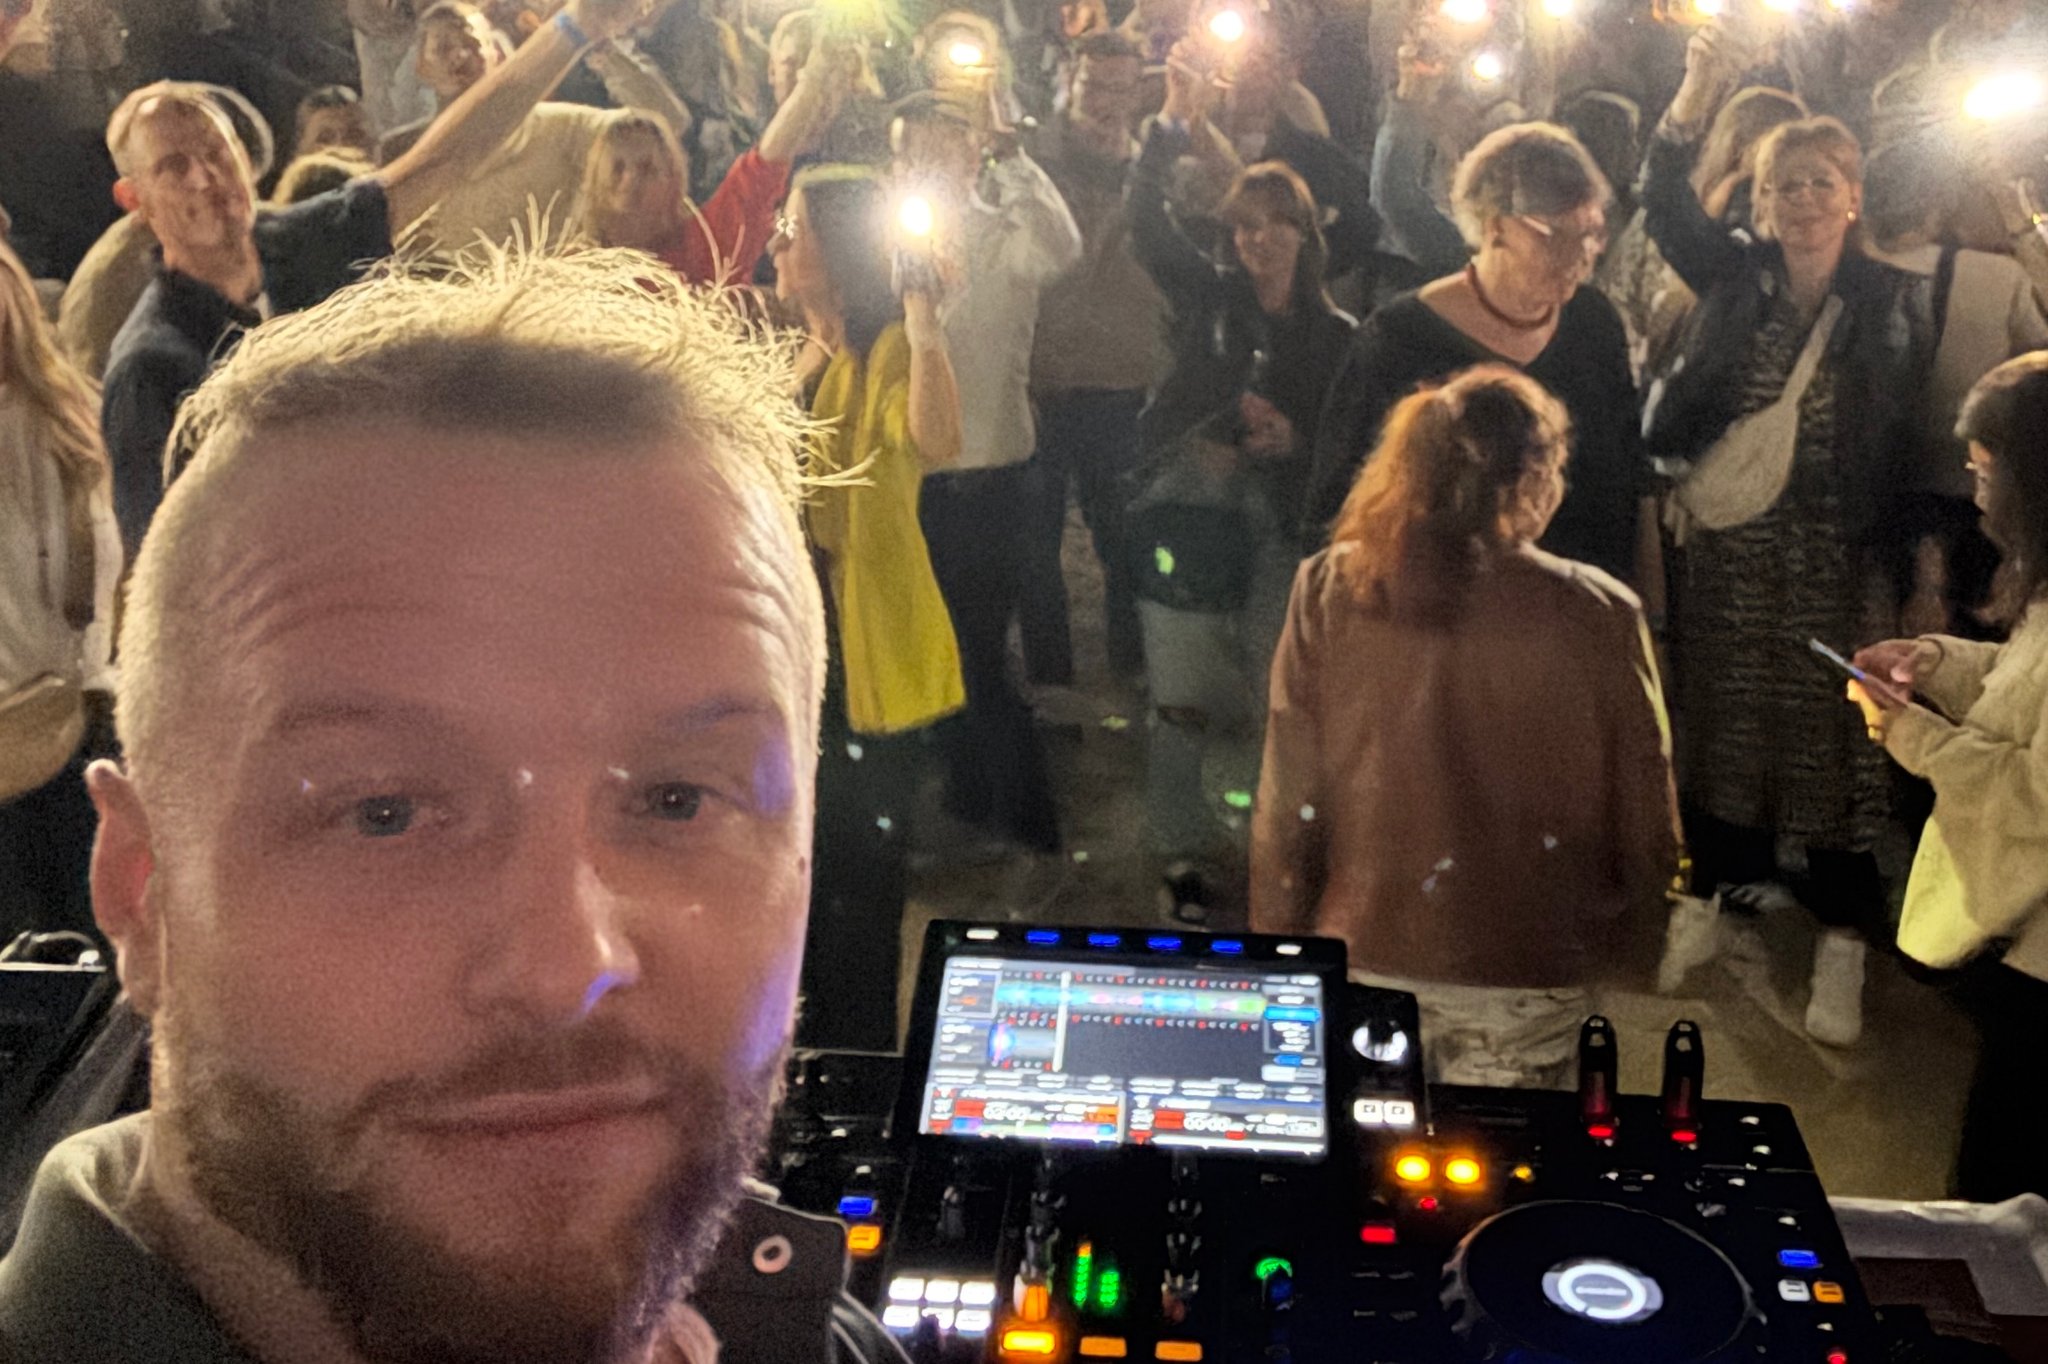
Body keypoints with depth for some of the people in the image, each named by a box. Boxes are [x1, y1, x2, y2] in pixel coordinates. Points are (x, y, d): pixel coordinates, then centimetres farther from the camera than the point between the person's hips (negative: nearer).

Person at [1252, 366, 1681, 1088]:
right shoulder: (1600, 616, -14)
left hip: (1361, 947, 1)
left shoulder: (1329, 593, -10)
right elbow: (1644, 811, -4)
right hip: (1524, 971, -1)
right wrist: (1629, 946, 12)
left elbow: (1287, 800, -7)